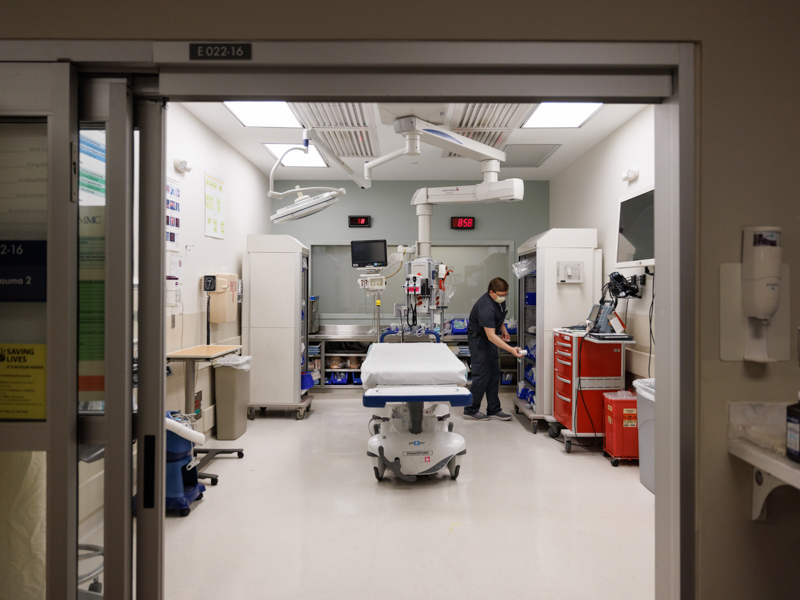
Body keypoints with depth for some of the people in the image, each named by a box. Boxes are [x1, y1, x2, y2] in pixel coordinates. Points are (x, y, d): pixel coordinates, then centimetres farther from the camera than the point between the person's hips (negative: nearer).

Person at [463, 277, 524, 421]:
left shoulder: (499, 300, -3)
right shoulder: (486, 307, -32)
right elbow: (491, 335, -35)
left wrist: (503, 329, 8)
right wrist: (511, 350, -40)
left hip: (489, 338, 9)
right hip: (479, 338, -9)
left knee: (494, 375, 8)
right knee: (482, 375, -9)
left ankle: (493, 410, 13)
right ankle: (471, 410, 3)